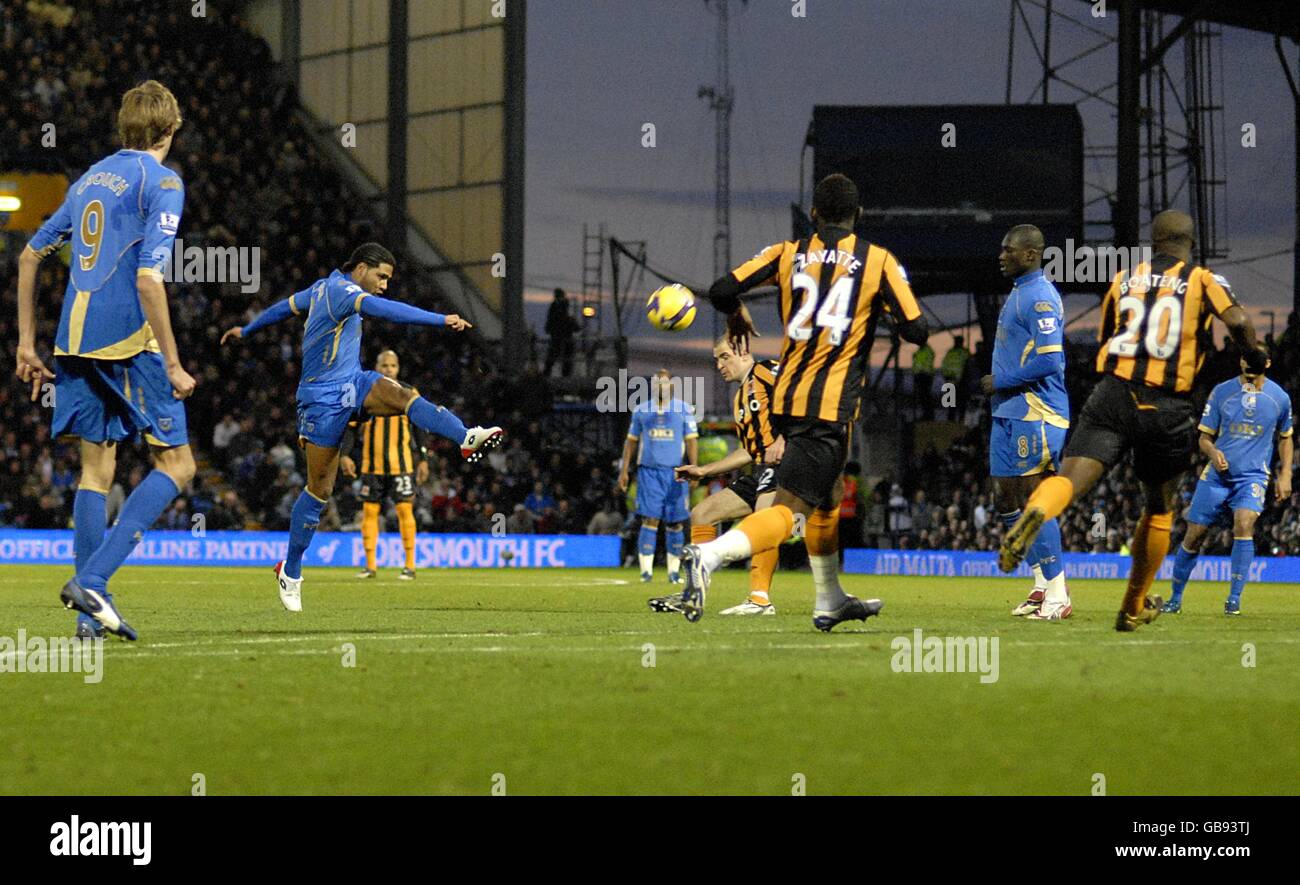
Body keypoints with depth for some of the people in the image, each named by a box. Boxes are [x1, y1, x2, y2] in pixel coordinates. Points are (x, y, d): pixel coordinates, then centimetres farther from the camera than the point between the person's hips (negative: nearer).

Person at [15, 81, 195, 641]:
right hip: (129, 341, -7)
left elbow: (30, 255, 21)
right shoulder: (162, 183, -6)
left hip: (75, 341, 7)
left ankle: (91, 614, 8)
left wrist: (27, 343, 25)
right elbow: (149, 278, -16)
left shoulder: (90, 179, 17)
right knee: (175, 464, 1)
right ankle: (92, 580, -14)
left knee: (96, 469, 12)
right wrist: (172, 364, -13)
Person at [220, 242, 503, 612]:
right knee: (320, 489, -1)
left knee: (403, 395, -24)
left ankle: (467, 438, -48)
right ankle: (290, 573, 12)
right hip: (324, 398, -8)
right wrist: (442, 320, -40)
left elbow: (284, 306, 28)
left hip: (353, 386, 8)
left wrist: (246, 330, 44)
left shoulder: (324, 287, 12)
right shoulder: (340, 290, -18)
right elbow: (385, 310, -34)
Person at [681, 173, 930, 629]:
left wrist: (737, 316, 18)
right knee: (789, 510, -11)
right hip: (833, 405, -6)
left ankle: (830, 601, 34)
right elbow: (917, 331, -2)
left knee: (828, 494, 26)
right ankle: (709, 555, -36)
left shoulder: (787, 253, 5)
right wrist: (888, 309, 20)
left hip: (786, 399, 6)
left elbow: (721, 292, -5)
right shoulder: (879, 261, -2)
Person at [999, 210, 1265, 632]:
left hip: (1113, 395, 1)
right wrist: (1253, 357, 6)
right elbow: (1237, 321, -13)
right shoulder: (1203, 280, 5)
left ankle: (1036, 514, -51)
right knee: (1159, 509, 19)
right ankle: (1133, 609, 29)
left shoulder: (1123, 279, 15)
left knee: (1070, 478, -15)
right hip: (1167, 411, -1)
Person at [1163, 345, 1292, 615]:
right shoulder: (1221, 392, 0)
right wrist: (1214, 453, -17)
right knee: (1194, 536, 1)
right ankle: (1175, 598, 19)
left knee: (1244, 524, -27)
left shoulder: (1279, 397, 3)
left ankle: (1234, 599, -19)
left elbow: (1285, 438, 18)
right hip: (1217, 475, 1)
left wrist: (1285, 475, 8)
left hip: (1253, 475, -1)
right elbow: (1205, 437, 5)